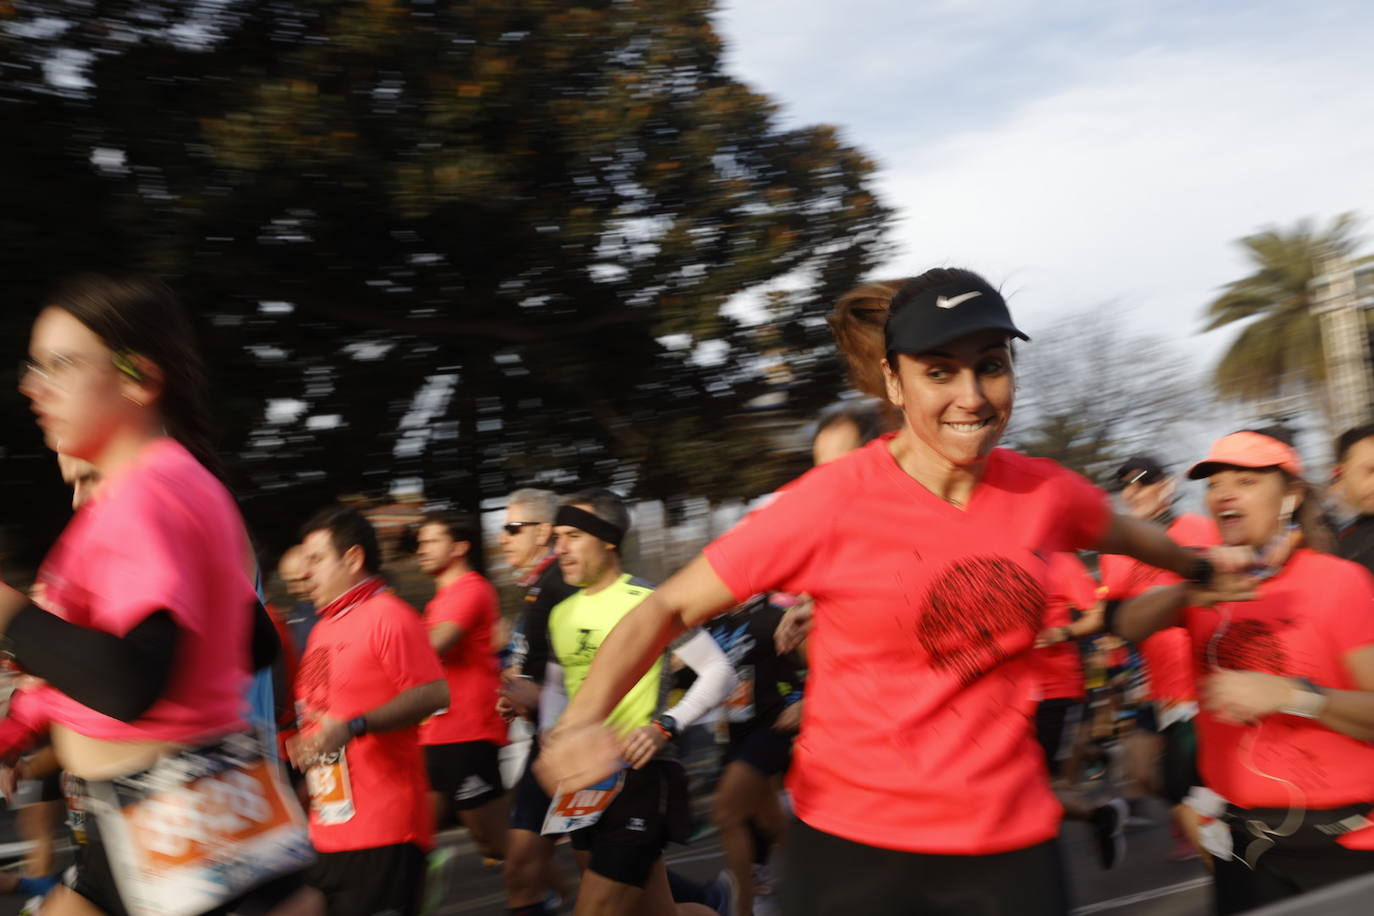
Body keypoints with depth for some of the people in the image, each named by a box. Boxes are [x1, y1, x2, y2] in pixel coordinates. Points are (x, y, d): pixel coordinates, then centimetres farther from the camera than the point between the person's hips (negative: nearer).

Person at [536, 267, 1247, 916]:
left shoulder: (1045, 493, -4)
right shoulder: (834, 503, -16)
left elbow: (1123, 533, 21)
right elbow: (672, 607, -12)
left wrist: (1199, 564, 37)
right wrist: (582, 722, -27)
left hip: (1010, 840, 3)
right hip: (855, 841, -3)